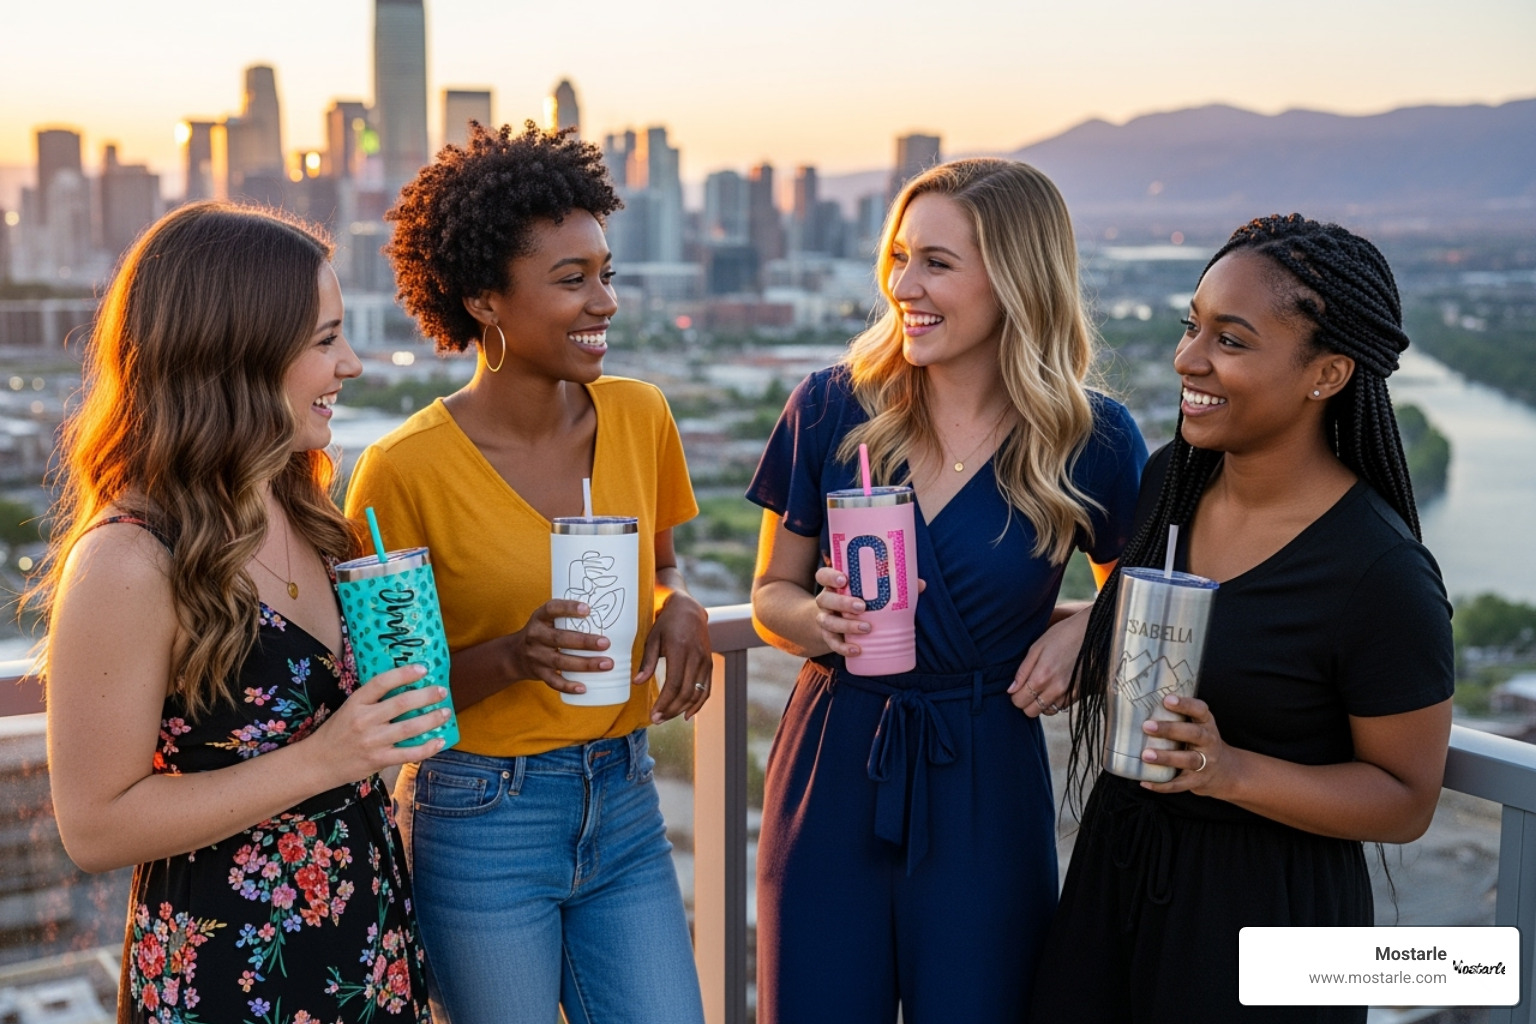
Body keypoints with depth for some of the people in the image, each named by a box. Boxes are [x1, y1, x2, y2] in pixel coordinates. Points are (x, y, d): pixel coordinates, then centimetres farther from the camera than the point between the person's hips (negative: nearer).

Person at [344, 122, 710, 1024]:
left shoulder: (640, 417, -1)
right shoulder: (407, 468, -14)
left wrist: (682, 607, -5)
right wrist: (508, 657, -24)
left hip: (625, 804, 4)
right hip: (482, 822, -4)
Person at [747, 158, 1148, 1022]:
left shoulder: (1094, 441, -7)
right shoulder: (832, 409, -4)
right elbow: (772, 597, 5)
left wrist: (1082, 629, -10)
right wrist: (816, 616, -17)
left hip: (986, 789, -1)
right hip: (831, 768, 1)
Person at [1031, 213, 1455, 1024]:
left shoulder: (1382, 577, -22)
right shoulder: (1170, 477, -2)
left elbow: (1407, 801, -15)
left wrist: (1231, 772, -26)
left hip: (1263, 904, -6)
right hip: (1117, 866, 6)